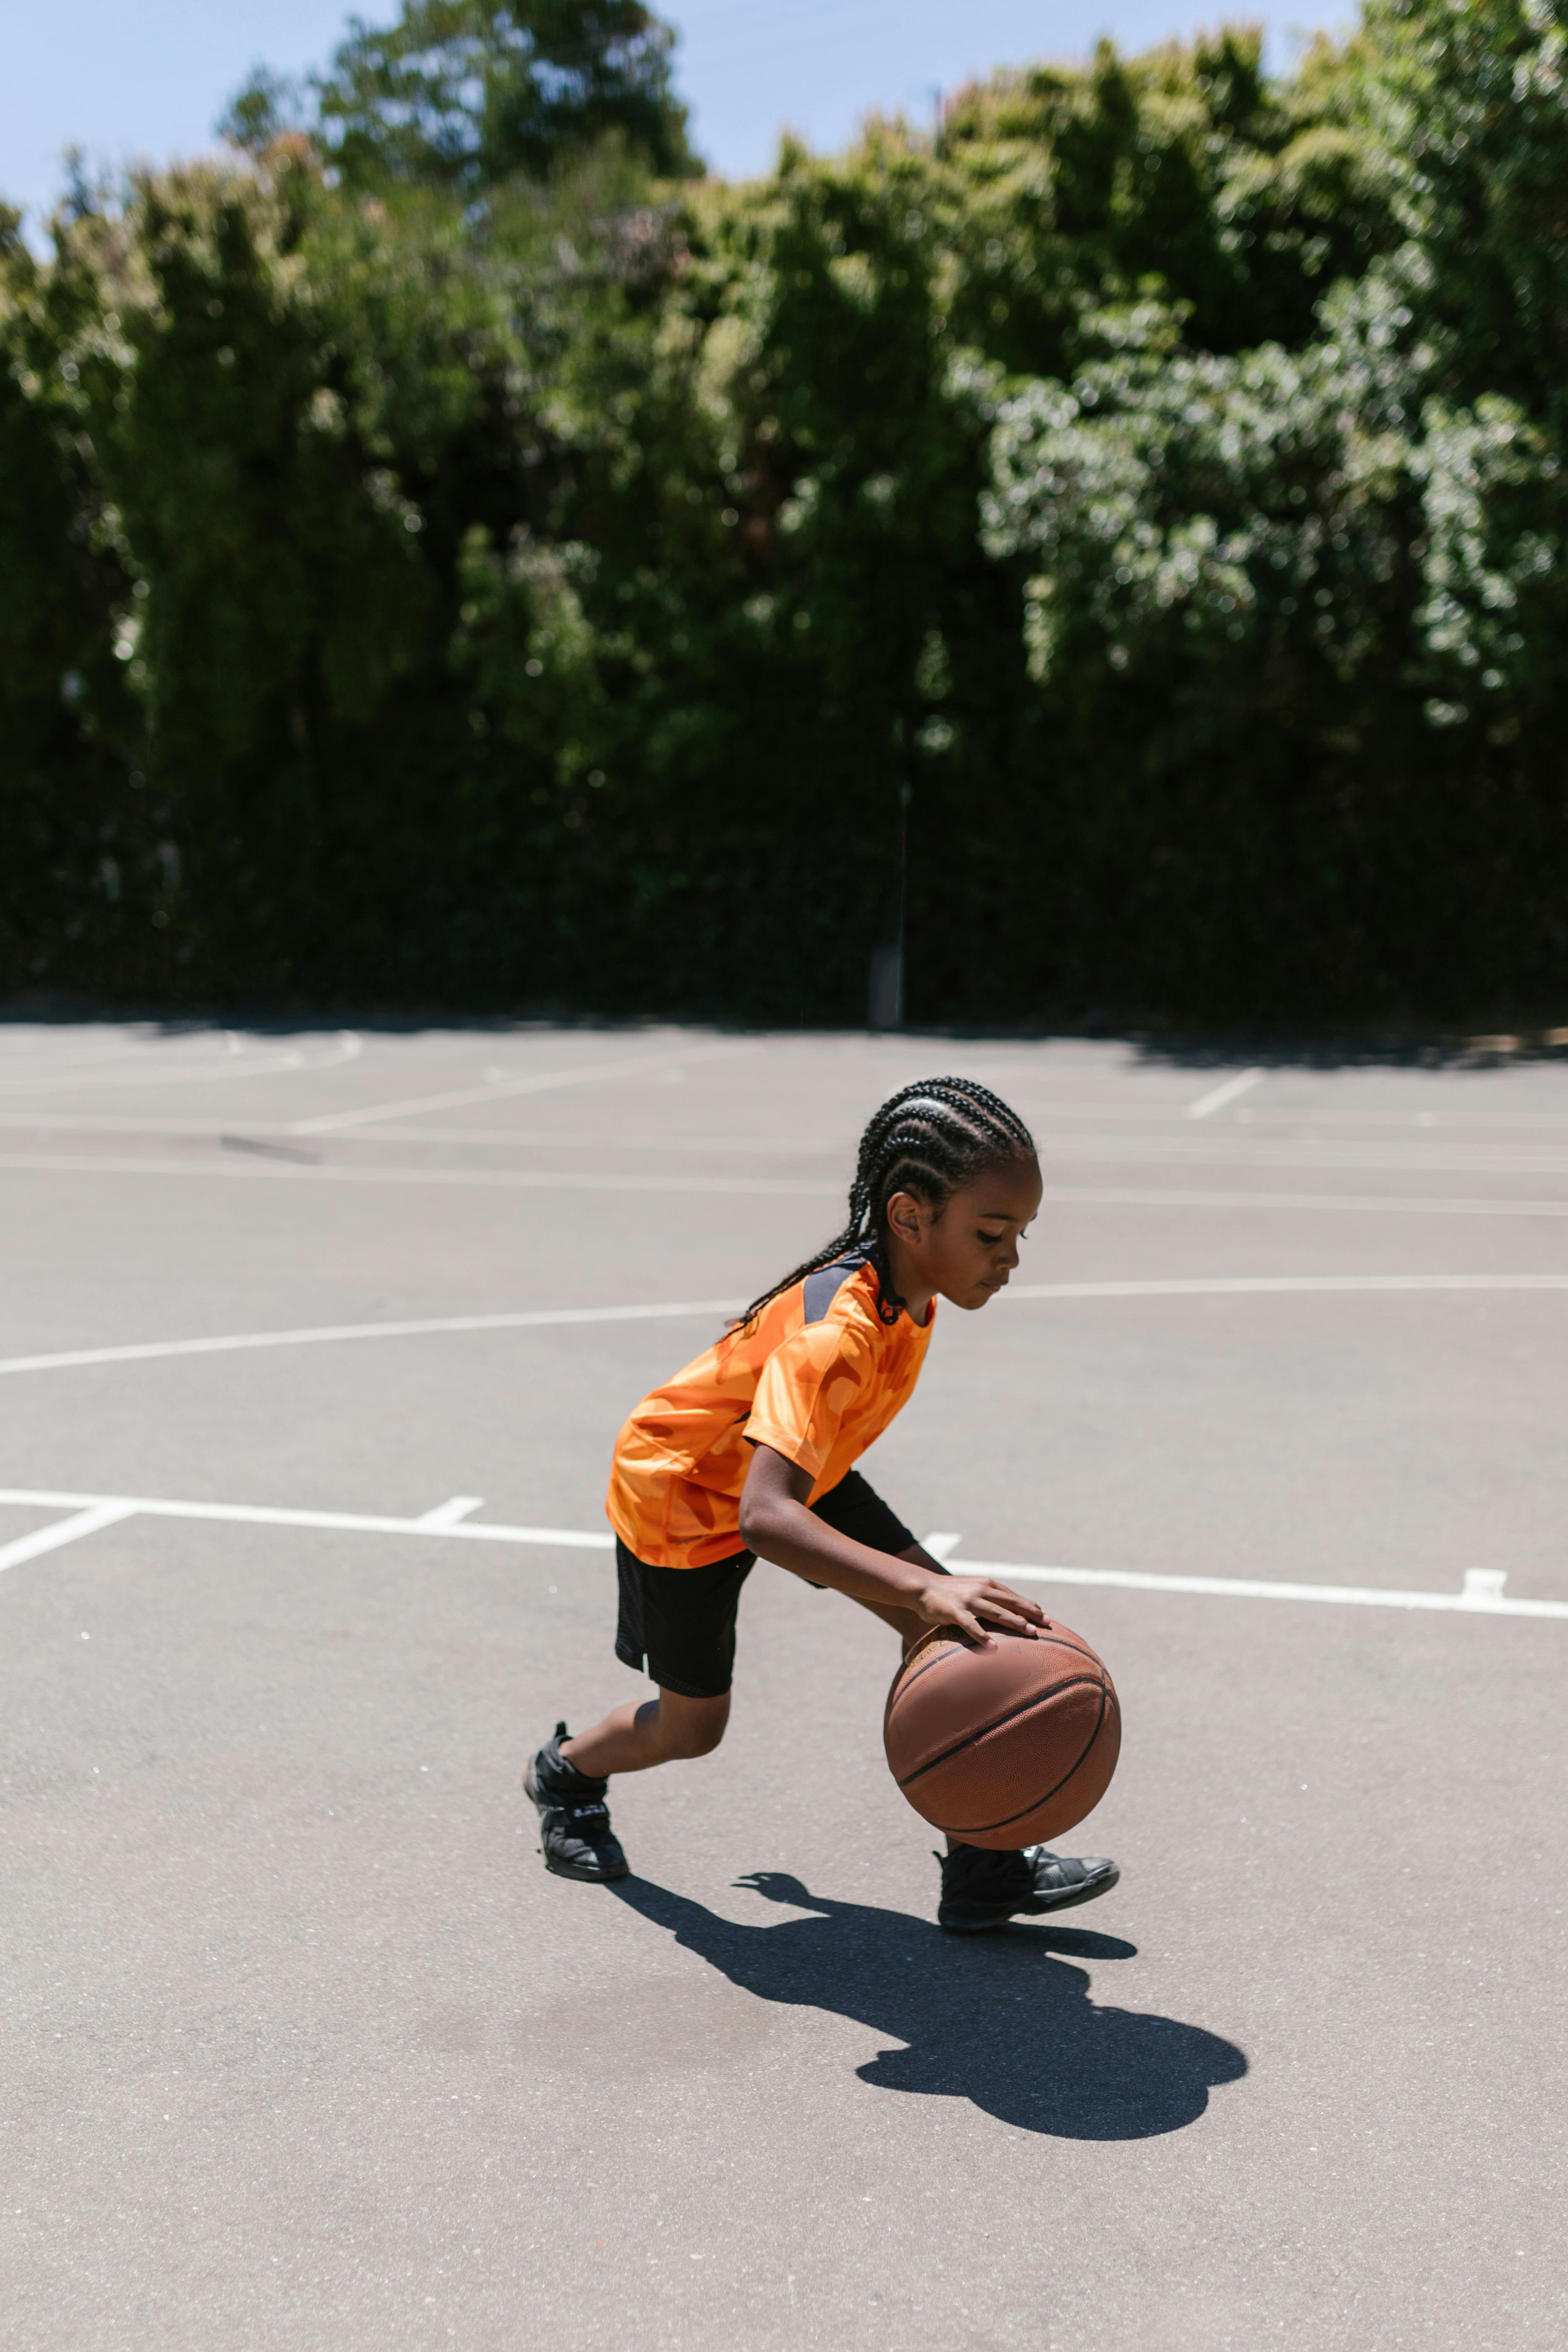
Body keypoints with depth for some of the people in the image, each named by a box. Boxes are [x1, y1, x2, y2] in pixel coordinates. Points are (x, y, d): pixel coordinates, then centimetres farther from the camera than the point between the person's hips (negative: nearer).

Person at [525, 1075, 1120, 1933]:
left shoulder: (906, 1287, -15)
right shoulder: (836, 1332, -42)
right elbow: (763, 1517, -52)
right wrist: (923, 1589, -62)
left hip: (788, 1466, 8)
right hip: (681, 1490, -7)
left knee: (952, 1628, -7)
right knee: (693, 1725, 9)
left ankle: (984, 1868, 1)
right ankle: (565, 1771, 42)